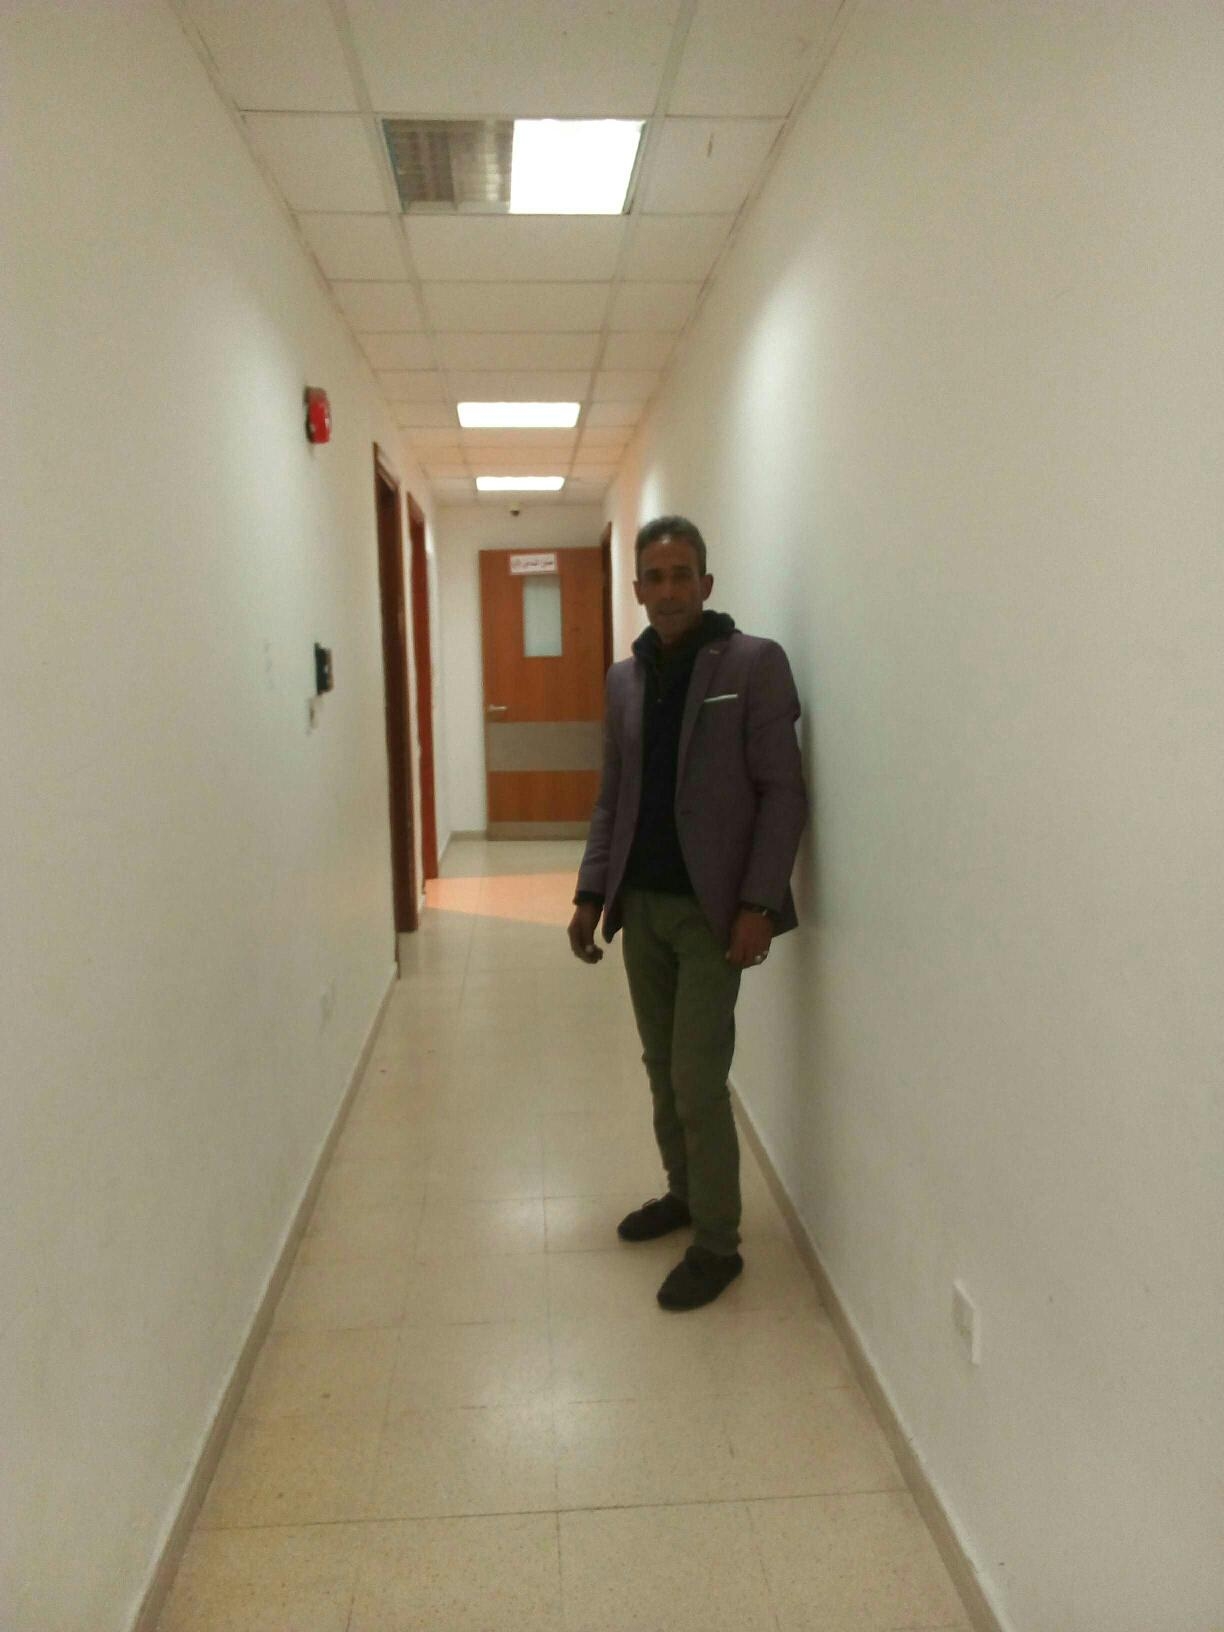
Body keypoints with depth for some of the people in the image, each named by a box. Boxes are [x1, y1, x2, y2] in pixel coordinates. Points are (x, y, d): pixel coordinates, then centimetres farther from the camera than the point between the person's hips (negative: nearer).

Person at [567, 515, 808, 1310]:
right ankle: (683, 1191, 35)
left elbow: (783, 792, -11)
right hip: (640, 906, 6)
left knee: (698, 1080, -4)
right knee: (662, 1066, 16)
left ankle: (718, 1243, 12)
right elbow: (612, 797, 12)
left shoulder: (754, 663, -7)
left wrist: (758, 903, -18)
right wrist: (592, 892, 5)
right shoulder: (624, 678, 10)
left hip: (712, 909, -6)